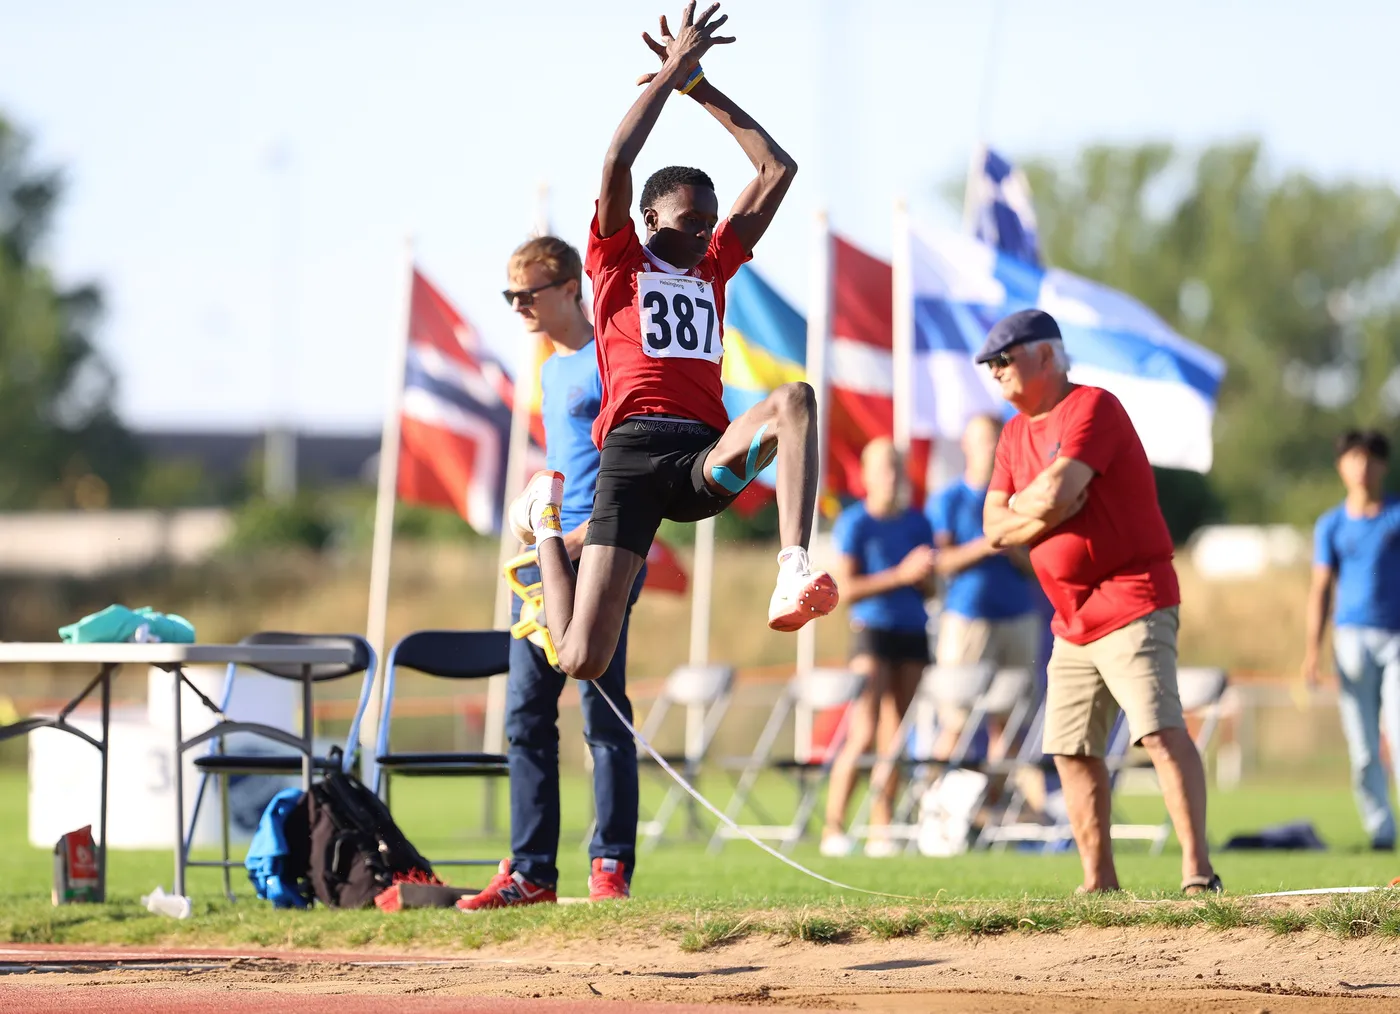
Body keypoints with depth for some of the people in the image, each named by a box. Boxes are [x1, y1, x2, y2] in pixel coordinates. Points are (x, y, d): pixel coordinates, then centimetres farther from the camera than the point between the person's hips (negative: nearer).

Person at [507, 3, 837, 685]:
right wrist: (673, 71, 3)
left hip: (708, 460, 3)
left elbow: (777, 169, 24)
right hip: (632, 450, -3)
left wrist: (700, 87, 20)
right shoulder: (617, 261, 14)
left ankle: (794, 577, -43)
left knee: (795, 400, -29)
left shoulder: (714, 269, 25)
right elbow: (618, 162, -2)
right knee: (580, 660, -11)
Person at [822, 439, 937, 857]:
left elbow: (929, 589, 15)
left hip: (912, 633, 5)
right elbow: (847, 588, -11)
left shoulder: (917, 523, 11)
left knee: (895, 737, 3)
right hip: (872, 631, -5)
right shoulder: (854, 522, -4)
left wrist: (924, 575, -8)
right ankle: (833, 827, -6)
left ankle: (880, 831, 6)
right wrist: (901, 575, -16)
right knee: (864, 733, -12)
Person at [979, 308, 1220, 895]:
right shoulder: (1016, 434, 16)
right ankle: (1100, 883, 15)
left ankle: (1197, 871, -26)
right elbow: (996, 528, 9)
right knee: (1072, 751, 9)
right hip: (1072, 621, 9)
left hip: (1132, 605, -9)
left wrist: (1022, 505, -2)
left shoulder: (1091, 407, -10)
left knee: (1159, 731, -20)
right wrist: (1045, 512, -8)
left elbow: (1054, 493, -23)